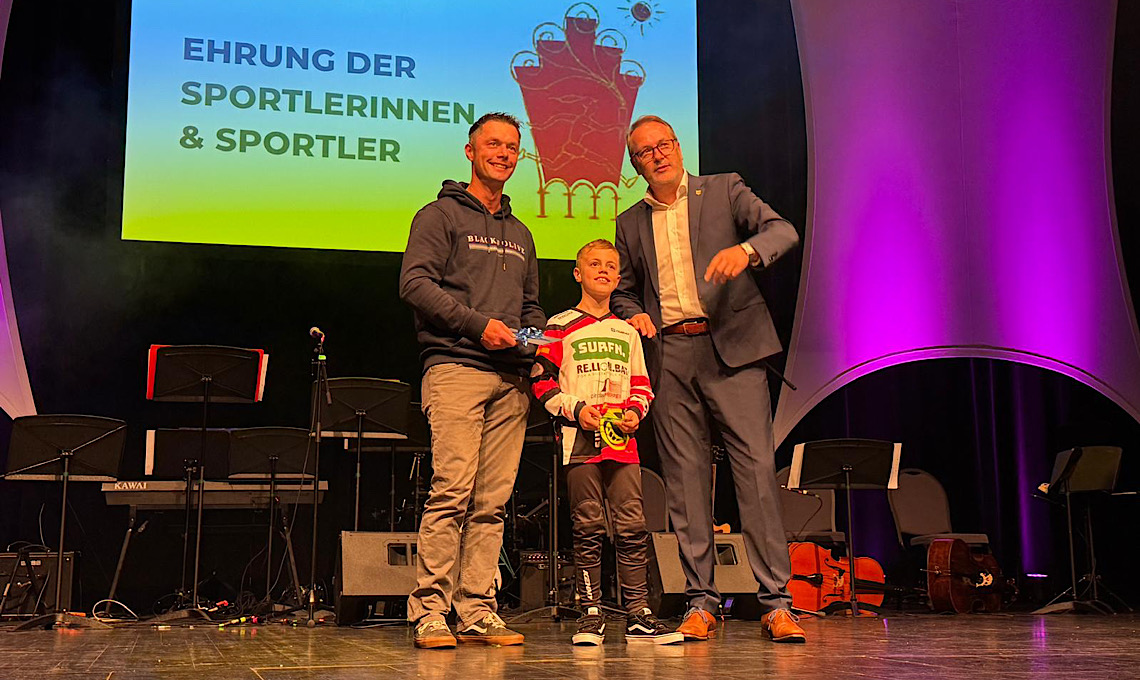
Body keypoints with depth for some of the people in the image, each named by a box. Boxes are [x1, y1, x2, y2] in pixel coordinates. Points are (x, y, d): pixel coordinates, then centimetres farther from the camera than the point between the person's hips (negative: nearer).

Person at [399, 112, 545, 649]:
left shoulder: (519, 234, 26)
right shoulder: (441, 215, 6)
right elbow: (415, 283, -6)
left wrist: (538, 338, 7)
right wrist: (478, 324, -13)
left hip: (512, 379, 6)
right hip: (455, 367, -6)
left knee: (493, 501, 1)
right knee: (452, 490, -14)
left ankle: (476, 611, 4)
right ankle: (429, 610, -9)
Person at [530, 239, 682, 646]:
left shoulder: (627, 332, 18)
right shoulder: (560, 327, 5)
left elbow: (641, 384, 22)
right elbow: (540, 381, 2)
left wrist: (635, 411, 2)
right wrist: (576, 409, -10)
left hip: (623, 441, 4)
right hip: (580, 440, -3)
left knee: (632, 527, -1)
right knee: (588, 528, -2)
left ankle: (638, 615, 4)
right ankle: (590, 614, 5)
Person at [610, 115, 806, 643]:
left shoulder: (724, 190, 9)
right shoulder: (631, 223, 19)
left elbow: (783, 230, -4)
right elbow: (622, 290, 28)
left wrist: (747, 249, -25)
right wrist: (633, 314, 5)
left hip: (731, 347, -3)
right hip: (668, 355, 3)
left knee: (757, 467, -11)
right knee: (685, 477, 1)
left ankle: (776, 603, -8)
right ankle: (701, 603, 7)